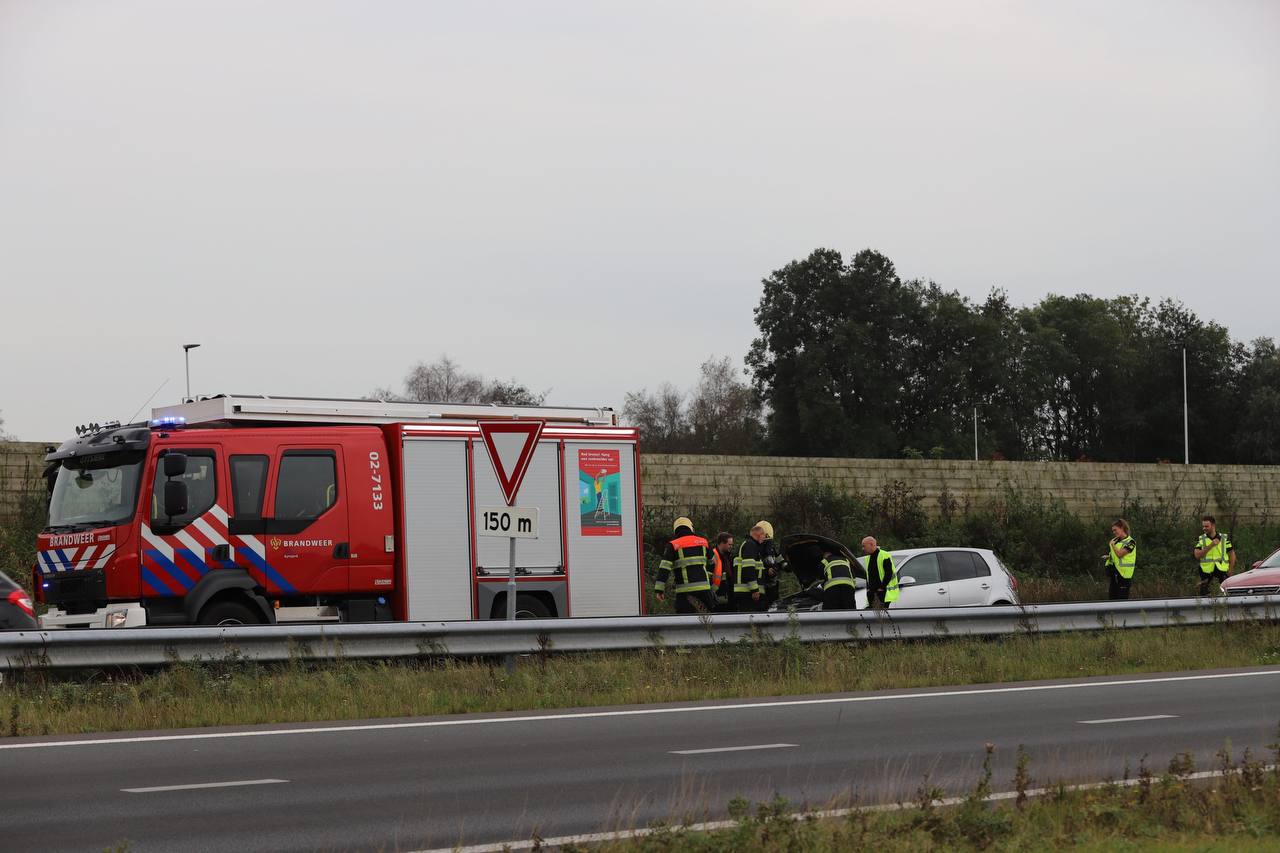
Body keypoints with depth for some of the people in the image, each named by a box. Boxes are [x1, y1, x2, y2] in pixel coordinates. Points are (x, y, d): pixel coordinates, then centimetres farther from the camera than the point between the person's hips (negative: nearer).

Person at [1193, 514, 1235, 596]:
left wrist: (1230, 571, 1)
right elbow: (1197, 555, -9)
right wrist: (1211, 545, -16)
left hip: (1222, 571, 0)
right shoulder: (1200, 539, 5)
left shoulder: (1225, 538, 6)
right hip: (1206, 571, 0)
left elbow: (1232, 555, 10)